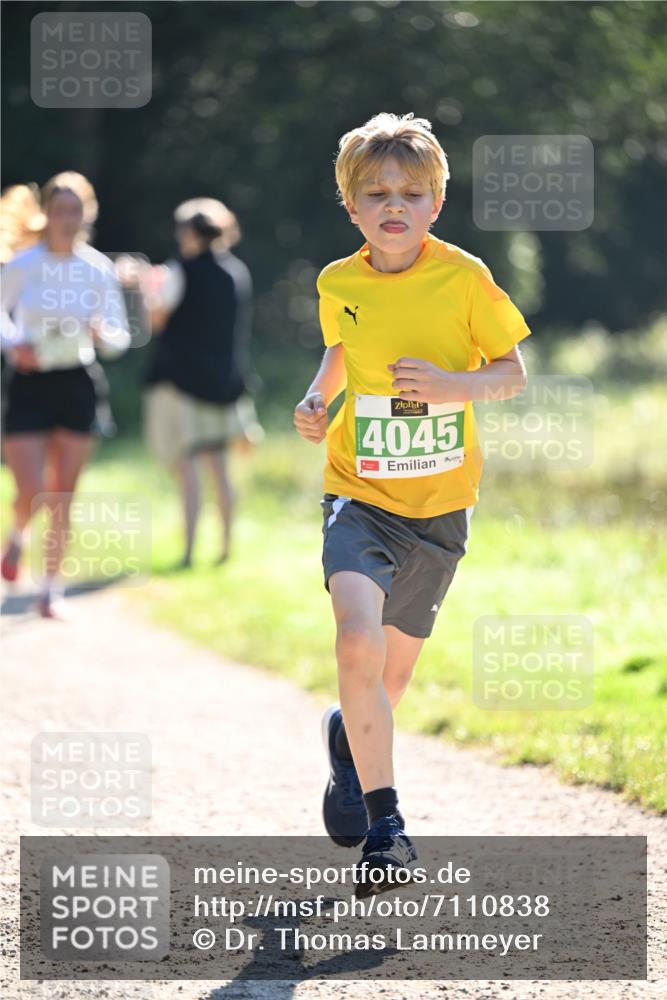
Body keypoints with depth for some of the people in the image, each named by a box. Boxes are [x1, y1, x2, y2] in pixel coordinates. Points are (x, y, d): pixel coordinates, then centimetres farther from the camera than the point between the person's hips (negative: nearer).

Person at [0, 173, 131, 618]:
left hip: (80, 385, 2)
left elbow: (119, 338, 4)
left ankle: (52, 590, 17)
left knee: (63, 498, 5)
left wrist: (104, 334, -18)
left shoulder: (99, 269, 0)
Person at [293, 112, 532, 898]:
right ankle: (384, 823, -17)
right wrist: (317, 398, 1)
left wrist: (458, 386, -20)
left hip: (440, 504, 0)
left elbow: (514, 371, -2)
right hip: (360, 493, 0)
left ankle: (349, 736, 51)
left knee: (394, 669, 14)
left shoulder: (463, 278, -9)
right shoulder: (338, 284, -1)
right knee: (358, 641, -25)